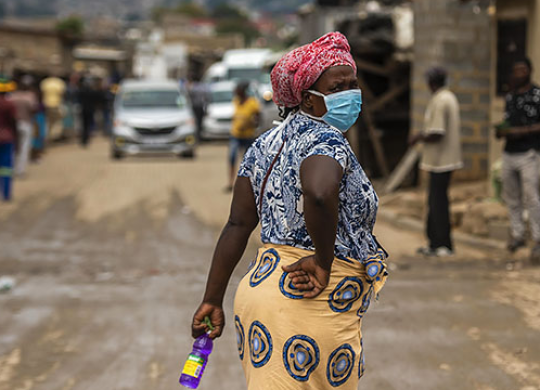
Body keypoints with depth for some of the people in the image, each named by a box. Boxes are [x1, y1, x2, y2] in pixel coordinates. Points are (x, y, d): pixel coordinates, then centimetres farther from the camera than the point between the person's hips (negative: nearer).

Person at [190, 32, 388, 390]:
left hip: (263, 286, 9)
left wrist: (213, 299, 11)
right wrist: (323, 261, -22)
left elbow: (238, 224, 10)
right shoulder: (327, 140, -13)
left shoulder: (266, 145, 13)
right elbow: (319, 193, -37)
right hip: (313, 307, -9)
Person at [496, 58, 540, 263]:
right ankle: (517, 234, 16)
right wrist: (501, 131, 6)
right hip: (509, 153, 7)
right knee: (511, 197, 7)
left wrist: (522, 131, -18)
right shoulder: (510, 97, 16)